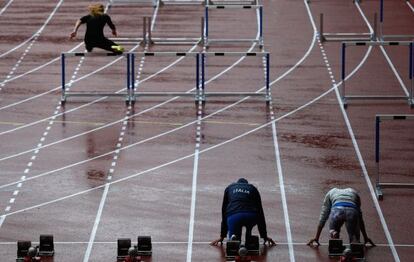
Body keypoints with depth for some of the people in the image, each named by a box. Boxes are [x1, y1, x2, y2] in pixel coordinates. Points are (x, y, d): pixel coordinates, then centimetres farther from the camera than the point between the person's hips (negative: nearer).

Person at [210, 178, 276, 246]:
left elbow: (224, 212, 32)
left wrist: (222, 236, 36)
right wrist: (264, 236, 35)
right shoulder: (253, 189, 30)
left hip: (233, 217, -1)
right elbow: (260, 213, 31)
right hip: (251, 217, 1)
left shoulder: (229, 188, 31)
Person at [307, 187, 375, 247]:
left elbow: (323, 216, 35)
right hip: (352, 211, 0)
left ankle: (333, 233, -10)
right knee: (354, 237, 16)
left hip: (336, 210, 0)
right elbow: (360, 217, 43)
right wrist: (365, 237, 49)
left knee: (332, 230, 26)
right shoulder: (353, 192, 40)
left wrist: (316, 237, 38)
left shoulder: (331, 193, 36)